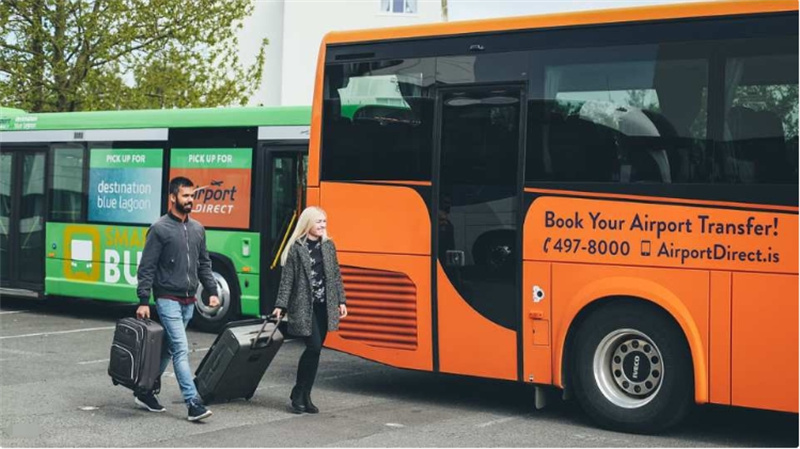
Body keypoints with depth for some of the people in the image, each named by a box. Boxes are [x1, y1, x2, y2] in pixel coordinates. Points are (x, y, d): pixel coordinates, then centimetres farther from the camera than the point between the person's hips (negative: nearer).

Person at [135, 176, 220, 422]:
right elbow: (146, 268, -9)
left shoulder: (197, 229, 11)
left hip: (189, 301, 7)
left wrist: (212, 291, 8)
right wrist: (143, 301, -14)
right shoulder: (160, 229, -8)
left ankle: (146, 391, 27)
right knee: (181, 349, -11)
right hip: (168, 299, -7)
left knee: (167, 348, 13)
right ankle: (193, 403, -14)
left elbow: (204, 264, 18)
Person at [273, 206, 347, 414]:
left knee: (315, 350, 6)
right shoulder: (296, 249, -4)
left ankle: (305, 396, 15)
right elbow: (287, 279, -6)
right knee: (313, 346, -13)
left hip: (324, 305, 5)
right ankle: (298, 394, 1)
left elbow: (336, 275, 15)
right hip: (304, 306, -5)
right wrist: (280, 305, -11)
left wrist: (341, 301, 10)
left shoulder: (328, 246, 11)